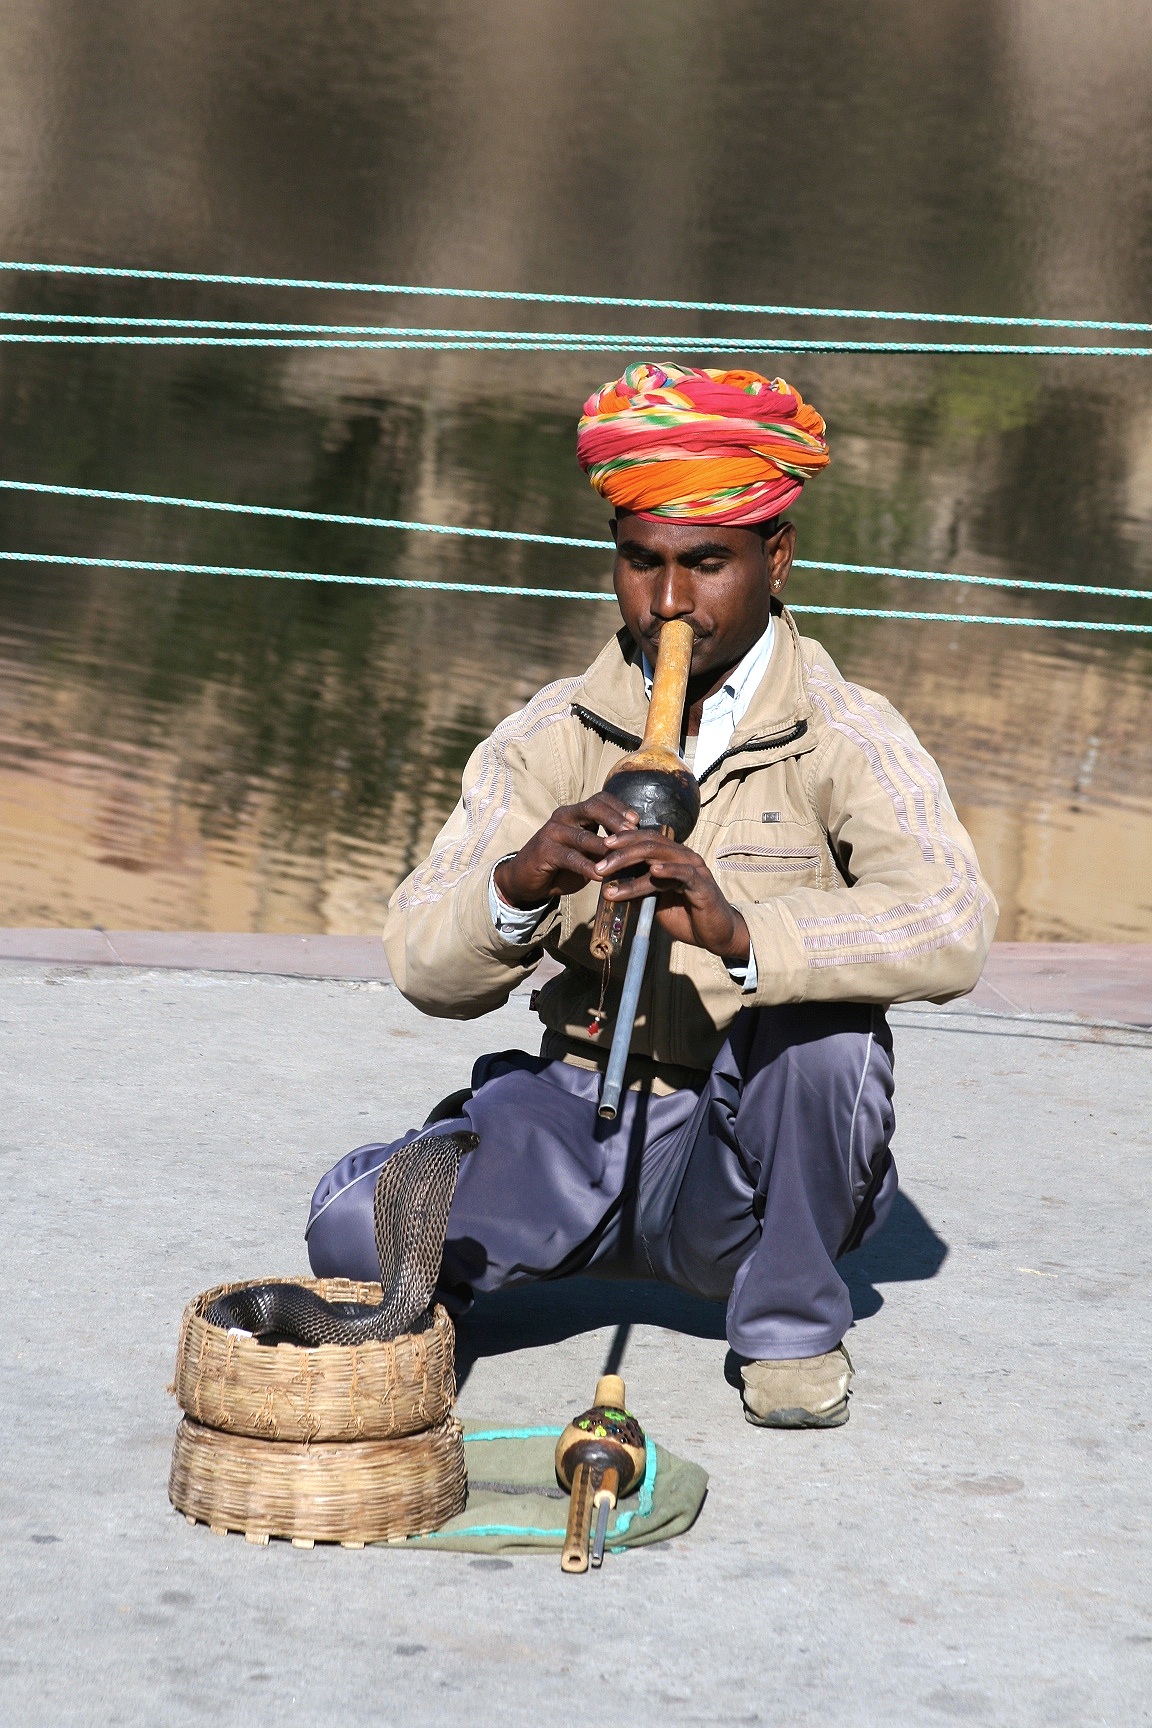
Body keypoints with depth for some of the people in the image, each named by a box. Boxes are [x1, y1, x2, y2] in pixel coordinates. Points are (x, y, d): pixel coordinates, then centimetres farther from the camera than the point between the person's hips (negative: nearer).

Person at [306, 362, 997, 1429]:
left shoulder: (843, 738, -7)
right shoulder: (548, 738, 2)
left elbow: (951, 931, -26)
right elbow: (425, 969, -7)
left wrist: (742, 931, -41)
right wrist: (519, 883, -29)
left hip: (759, 1150, -1)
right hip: (578, 1125, 1)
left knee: (817, 1012, -34)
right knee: (357, 1233, -25)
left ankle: (790, 1322, -9)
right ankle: (441, 1277, 13)